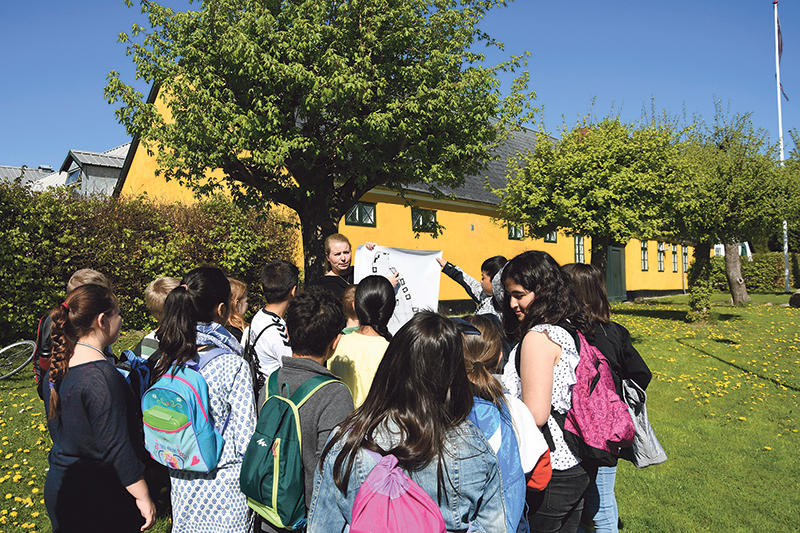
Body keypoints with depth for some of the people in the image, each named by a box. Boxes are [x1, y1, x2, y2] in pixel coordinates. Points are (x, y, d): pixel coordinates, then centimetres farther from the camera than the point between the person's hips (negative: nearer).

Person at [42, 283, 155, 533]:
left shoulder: (56, 368, 1)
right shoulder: (102, 376, -26)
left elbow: (58, 430, 13)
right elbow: (117, 448, -24)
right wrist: (143, 497, -15)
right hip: (102, 500, -8)